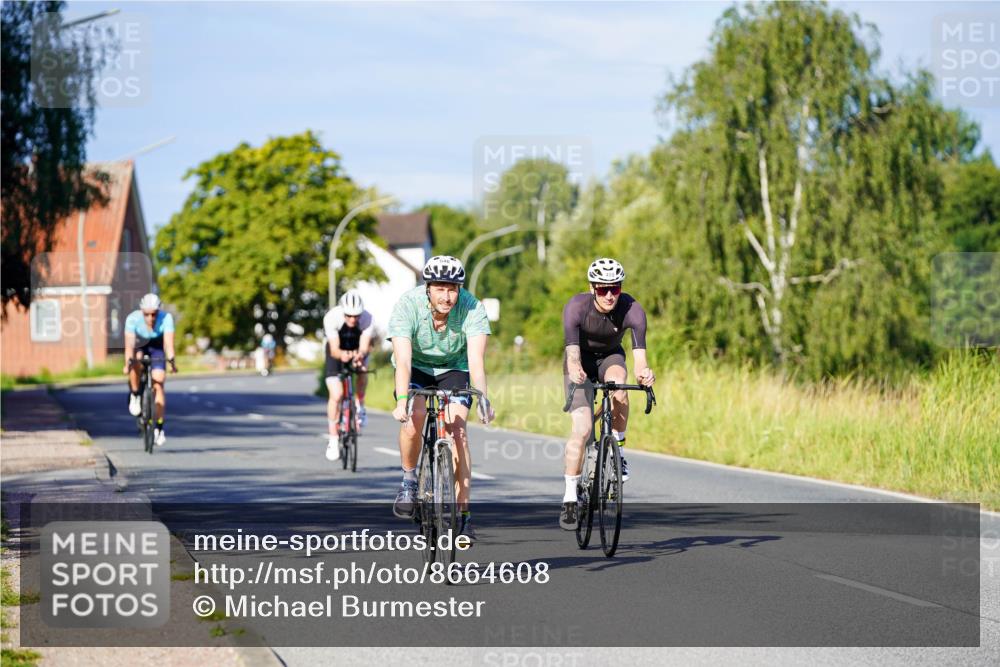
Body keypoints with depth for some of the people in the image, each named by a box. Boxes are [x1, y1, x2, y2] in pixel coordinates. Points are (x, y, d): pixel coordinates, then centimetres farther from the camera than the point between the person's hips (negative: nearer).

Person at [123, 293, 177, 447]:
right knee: (136, 361, -35)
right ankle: (135, 395, -12)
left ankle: (159, 427, -4)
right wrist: (127, 363, -53)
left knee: (158, 382, -11)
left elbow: (168, 341, -39)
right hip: (138, 346, -1)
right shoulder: (133, 319, -32)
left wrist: (171, 361, -53)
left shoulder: (166, 318, -31)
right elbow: (129, 343, -40)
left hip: (156, 346, 1)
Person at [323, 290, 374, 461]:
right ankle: (333, 440, -2)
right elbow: (334, 350, -34)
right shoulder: (332, 318, -32)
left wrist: (360, 355, -57)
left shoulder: (367, 319, -30)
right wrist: (342, 355, -56)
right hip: (337, 353, -1)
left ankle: (360, 406, -4)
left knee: (362, 371, -32)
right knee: (336, 395, -14)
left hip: (357, 350, 1)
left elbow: (364, 348, -34)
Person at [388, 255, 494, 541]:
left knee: (457, 427, -19)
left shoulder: (471, 308, -28)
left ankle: (463, 512, -15)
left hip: (453, 368, 1)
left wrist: (483, 399, -51)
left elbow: (476, 360, -35)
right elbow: (403, 359, -37)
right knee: (414, 417, -28)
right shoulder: (408, 305, -30)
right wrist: (401, 400, -51)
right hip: (417, 367, 0)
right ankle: (409, 480, -2)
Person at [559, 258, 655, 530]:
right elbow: (572, 350, -40)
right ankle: (570, 498, -6)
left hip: (610, 357, 1)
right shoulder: (576, 307, -31)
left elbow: (639, 352, -38)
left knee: (618, 387, -35)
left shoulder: (632, 310, -28)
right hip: (582, 362, -1)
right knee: (582, 429, -17)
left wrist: (643, 372, -61)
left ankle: (617, 450, -13)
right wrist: (575, 370, -63)